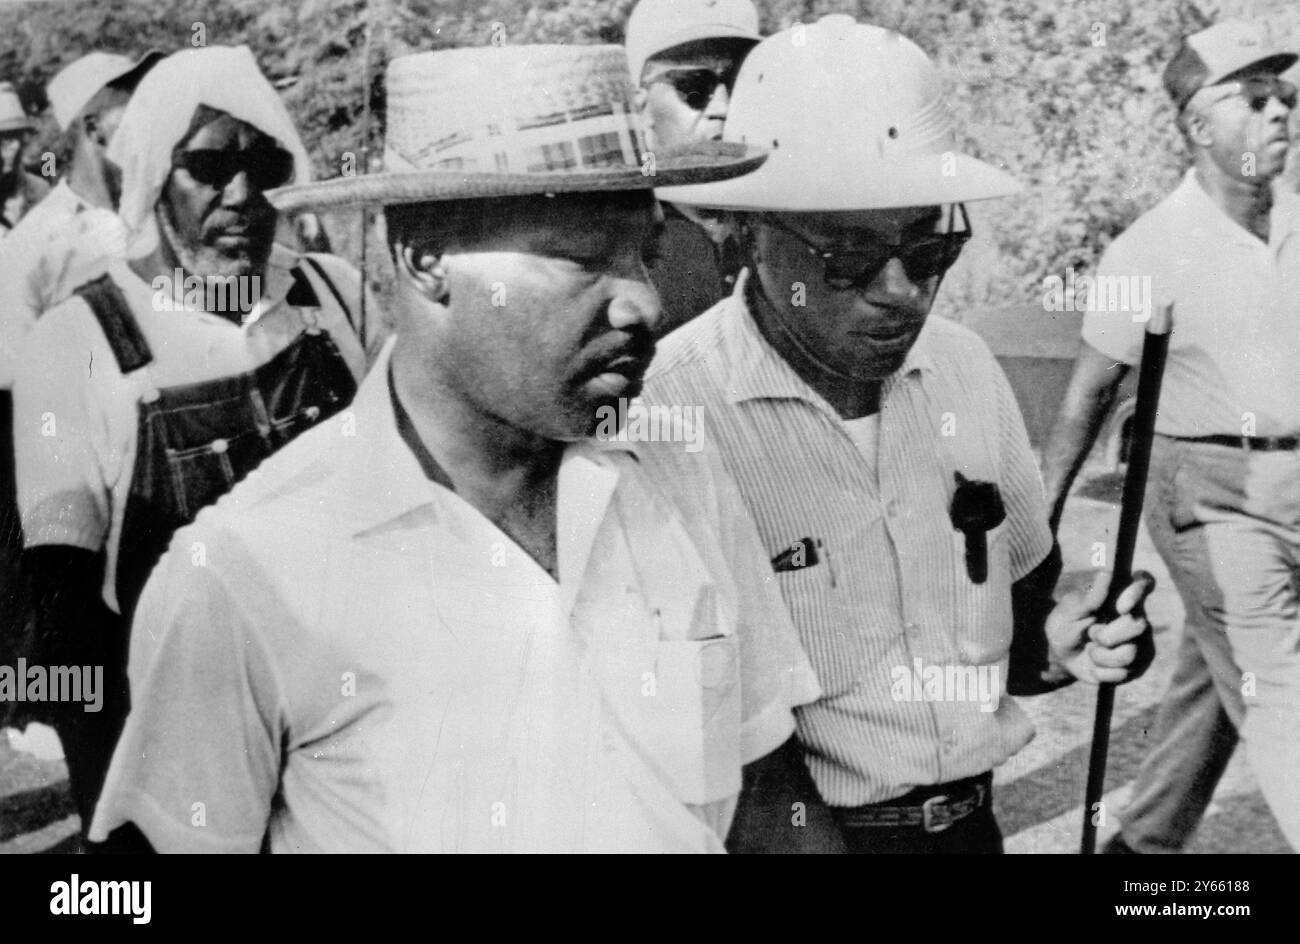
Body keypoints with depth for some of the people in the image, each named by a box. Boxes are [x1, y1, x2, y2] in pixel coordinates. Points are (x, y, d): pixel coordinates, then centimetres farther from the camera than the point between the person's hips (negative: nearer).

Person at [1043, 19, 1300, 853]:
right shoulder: (1152, 250, -10)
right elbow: (1090, 392, -4)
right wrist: (1043, 518, -3)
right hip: (1211, 497, -6)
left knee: (1213, 684, 15)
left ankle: (1144, 844, 32)